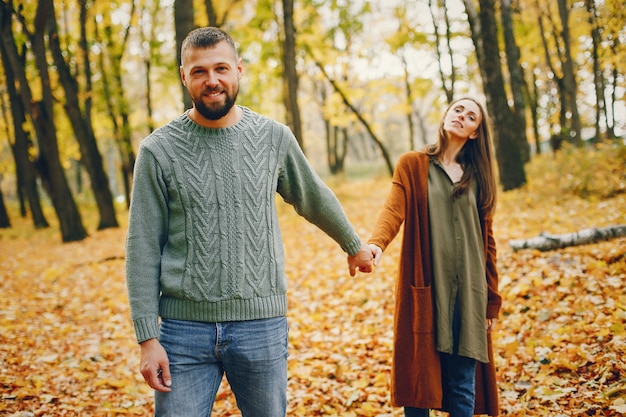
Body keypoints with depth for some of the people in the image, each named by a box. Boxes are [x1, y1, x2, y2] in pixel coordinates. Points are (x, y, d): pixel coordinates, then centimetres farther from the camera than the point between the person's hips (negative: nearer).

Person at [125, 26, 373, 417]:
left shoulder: (273, 137, 2)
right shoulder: (159, 150, -3)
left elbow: (315, 199, 19)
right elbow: (144, 249, -2)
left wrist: (354, 245, 32)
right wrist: (148, 337, -7)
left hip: (262, 325, 2)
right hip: (185, 329, -1)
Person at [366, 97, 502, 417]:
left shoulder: (478, 175, 14)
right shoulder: (412, 165, 6)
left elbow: (487, 241, 14)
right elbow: (394, 210, -11)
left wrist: (492, 300, 11)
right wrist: (376, 243, -32)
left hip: (467, 294, 2)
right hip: (425, 291, -2)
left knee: (463, 387, 3)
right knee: (419, 382, 1)